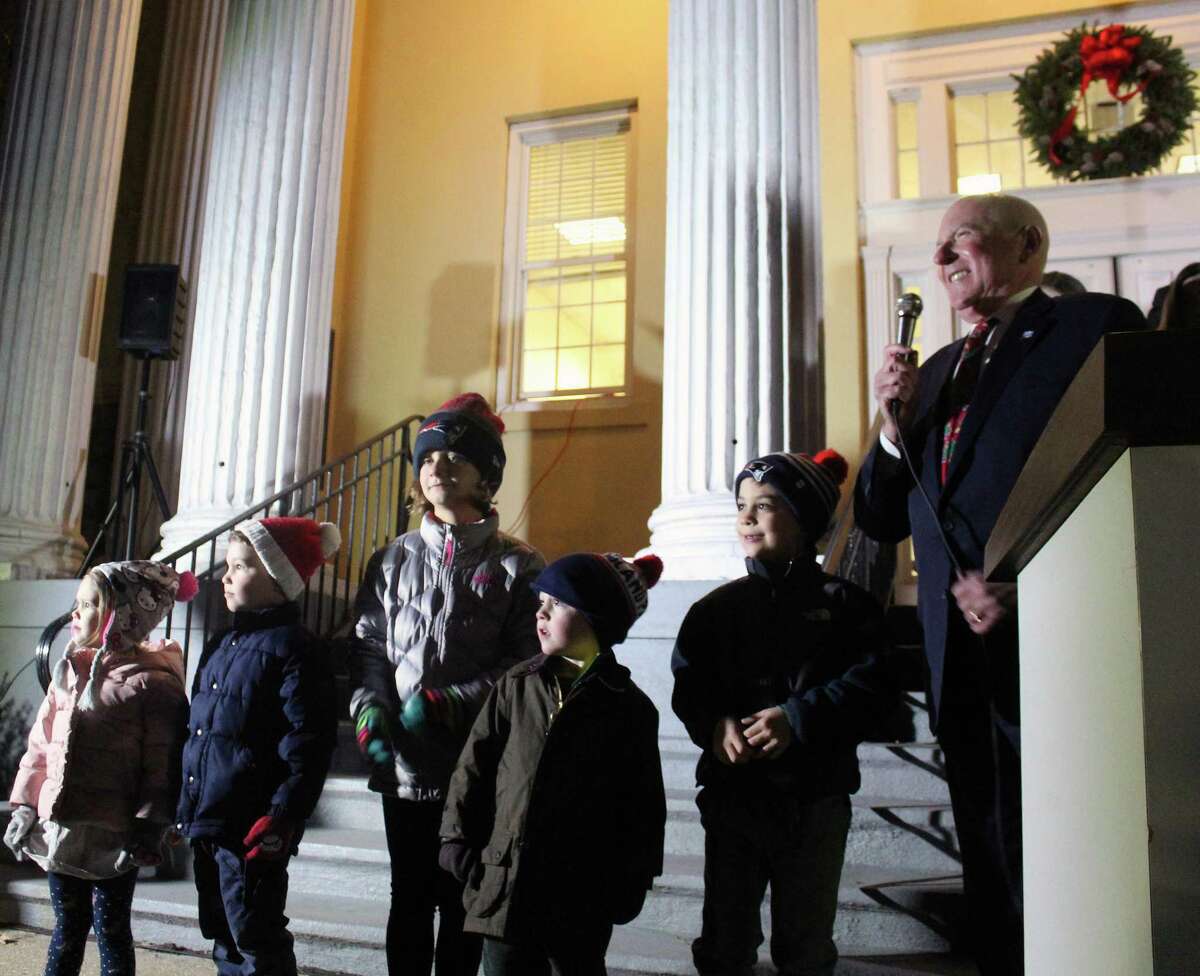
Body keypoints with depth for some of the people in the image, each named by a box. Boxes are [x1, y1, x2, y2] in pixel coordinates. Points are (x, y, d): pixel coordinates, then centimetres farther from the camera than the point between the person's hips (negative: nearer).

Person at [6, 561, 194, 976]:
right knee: (68, 927, 20)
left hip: (113, 837, -6)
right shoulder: (68, 672, 6)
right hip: (60, 828, 6)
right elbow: (40, 745, 12)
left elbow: (161, 769, -15)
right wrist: (25, 805, 8)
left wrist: (147, 831, -16)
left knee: (111, 929, 10)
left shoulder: (154, 685, -15)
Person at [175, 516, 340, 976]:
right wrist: (184, 809, 20)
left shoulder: (294, 649, -13)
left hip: (251, 830, -9)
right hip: (205, 823, 9)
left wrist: (281, 819, -20)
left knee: (254, 939, 0)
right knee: (222, 935, 19)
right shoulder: (222, 645, 14)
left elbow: (307, 749, -17)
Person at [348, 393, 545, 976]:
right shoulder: (392, 562, 10)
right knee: (409, 899, 12)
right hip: (402, 765, 3)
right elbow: (367, 647, 10)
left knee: (463, 903, 8)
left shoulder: (515, 566, -2)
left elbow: (526, 661, -8)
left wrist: (447, 704, -15)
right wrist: (370, 713, -7)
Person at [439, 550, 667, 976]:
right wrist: (458, 841, 2)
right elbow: (474, 766, 5)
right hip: (506, 882, 2)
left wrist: (633, 879, 0)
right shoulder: (515, 687, 2)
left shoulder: (629, 708, -4)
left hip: (581, 894, -2)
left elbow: (644, 805, 0)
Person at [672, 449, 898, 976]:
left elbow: (874, 685, -11)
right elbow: (687, 686, 3)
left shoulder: (843, 603, -1)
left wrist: (798, 718, -22)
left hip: (815, 798, -2)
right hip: (732, 791, 2)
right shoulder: (715, 608, 7)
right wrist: (714, 725, -17)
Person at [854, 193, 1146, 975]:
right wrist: (897, 420, -2)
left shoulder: (1097, 325, -1)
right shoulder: (937, 374, 17)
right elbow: (881, 521, 13)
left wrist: (1024, 584, -16)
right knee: (996, 888, 15)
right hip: (966, 667, 6)